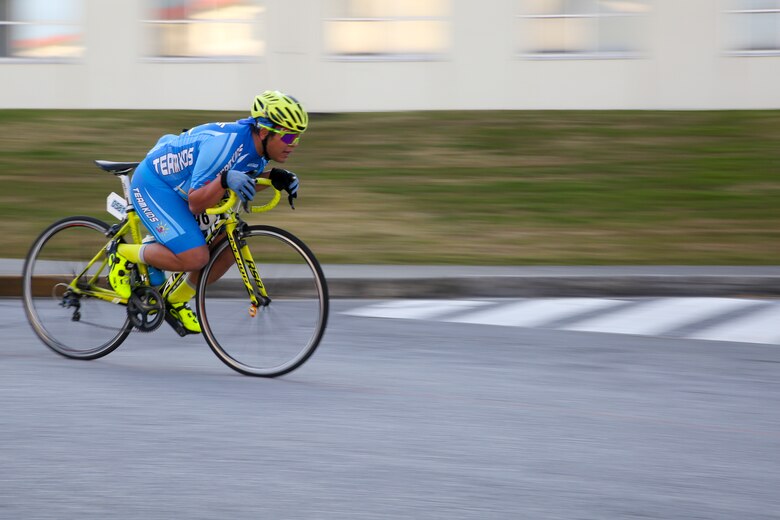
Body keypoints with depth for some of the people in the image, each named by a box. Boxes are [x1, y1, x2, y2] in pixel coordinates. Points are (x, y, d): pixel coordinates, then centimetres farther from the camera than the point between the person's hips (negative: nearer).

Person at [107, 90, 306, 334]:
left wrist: (276, 177, -10)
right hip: (153, 186, -9)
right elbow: (196, 204, -31)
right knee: (194, 257, -23)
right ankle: (123, 254, -1)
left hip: (178, 189, 9)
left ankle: (177, 302, 18)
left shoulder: (257, 144, -9)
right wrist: (225, 180, -49)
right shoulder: (224, 143, -34)